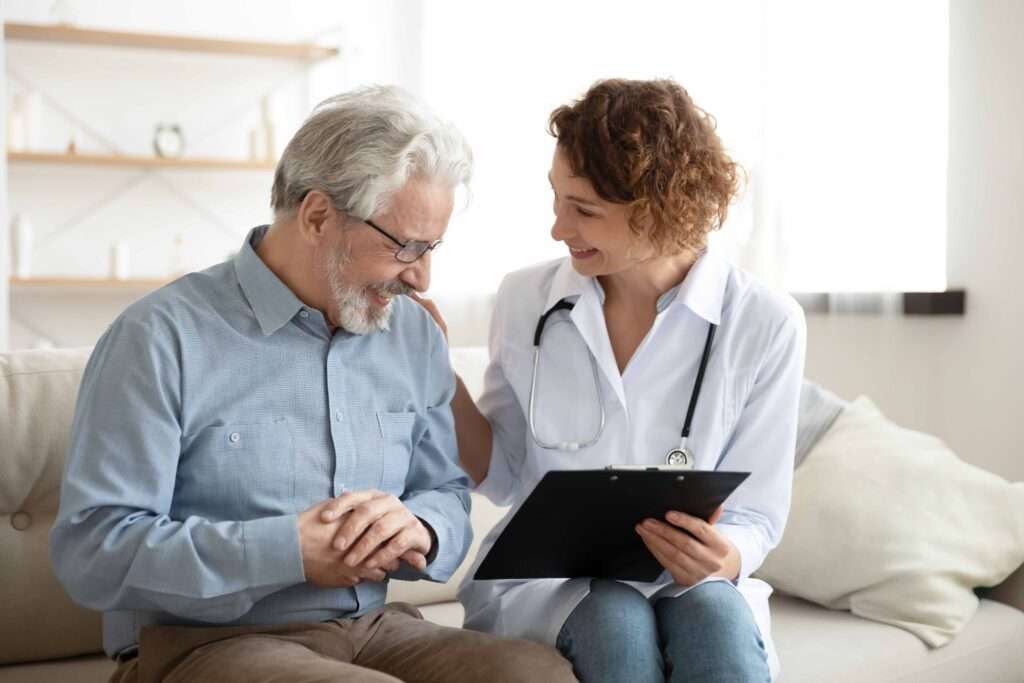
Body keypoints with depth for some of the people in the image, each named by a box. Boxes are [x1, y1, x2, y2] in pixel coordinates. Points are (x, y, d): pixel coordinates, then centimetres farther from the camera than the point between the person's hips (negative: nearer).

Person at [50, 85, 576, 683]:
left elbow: (448, 496, 14)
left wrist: (419, 529, -11)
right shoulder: (162, 339, -9)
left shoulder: (415, 335, 9)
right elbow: (92, 550, -14)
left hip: (374, 631, 6)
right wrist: (288, 552, -22)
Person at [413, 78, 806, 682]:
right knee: (617, 620, -31)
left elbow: (755, 517, -2)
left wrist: (722, 558, -25)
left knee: (713, 612, -34)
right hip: (544, 580, 1)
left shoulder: (765, 324, -7)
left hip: (690, 583, -1)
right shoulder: (526, 299, -1)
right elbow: (504, 477, 7)